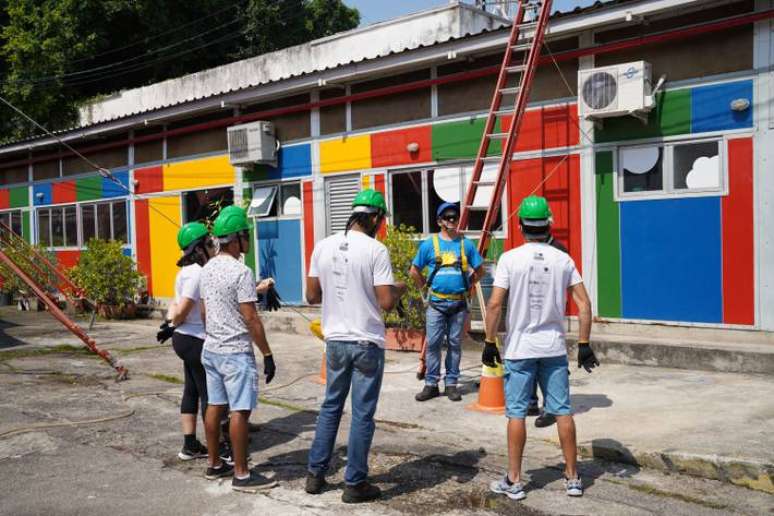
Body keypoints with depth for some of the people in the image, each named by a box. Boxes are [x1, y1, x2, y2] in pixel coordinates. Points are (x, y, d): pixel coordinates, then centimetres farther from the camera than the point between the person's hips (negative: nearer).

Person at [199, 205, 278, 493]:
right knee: (240, 411, -3)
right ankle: (241, 475, 3)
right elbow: (251, 319, -18)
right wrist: (267, 354, -13)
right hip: (236, 353, -9)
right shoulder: (241, 272, -18)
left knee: (215, 406, 15)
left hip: (211, 349, 9)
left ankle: (214, 465, 25)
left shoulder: (208, 269, 8)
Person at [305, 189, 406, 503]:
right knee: (362, 414, 5)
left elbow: (312, 296, 6)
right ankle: (355, 484, 13)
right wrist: (399, 289, 5)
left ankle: (315, 474, 26)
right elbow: (386, 303, -16)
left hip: (335, 341, 5)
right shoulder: (376, 250, -13)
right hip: (367, 343, -5)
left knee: (330, 407, 19)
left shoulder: (323, 247, 1)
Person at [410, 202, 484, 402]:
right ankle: (431, 384, 7)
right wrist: (425, 287, 5)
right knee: (433, 344, -1)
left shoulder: (466, 244, 5)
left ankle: (451, 384, 15)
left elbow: (479, 269, 13)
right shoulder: (429, 244, 2)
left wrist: (468, 285, 6)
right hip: (436, 303, -1)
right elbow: (414, 271, 9)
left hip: (459, 303, 1)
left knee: (455, 344, 7)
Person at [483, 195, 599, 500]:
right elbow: (584, 305, -1)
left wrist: (490, 343, -2)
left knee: (516, 413, 5)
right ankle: (573, 478, 18)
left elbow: (494, 305, -11)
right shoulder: (563, 259, 1)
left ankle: (514, 481, 11)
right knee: (563, 411, 9)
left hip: (520, 349, -2)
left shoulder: (510, 259, -8)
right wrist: (584, 345, 6)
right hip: (554, 348, 3)